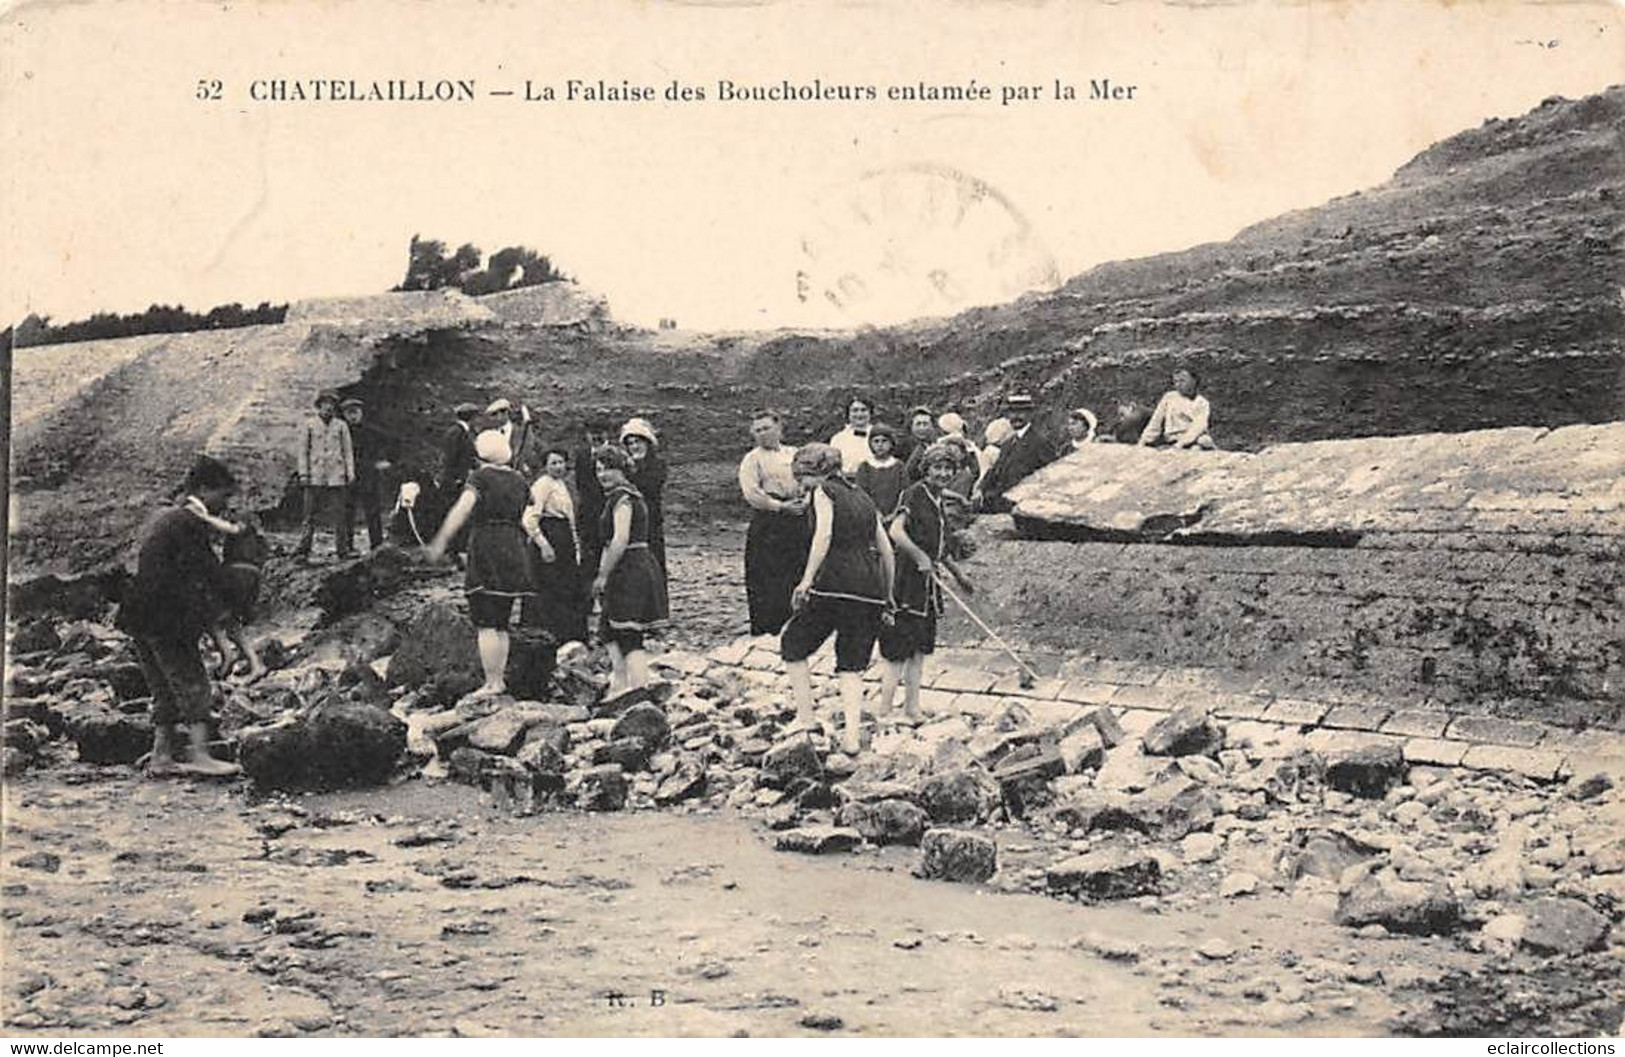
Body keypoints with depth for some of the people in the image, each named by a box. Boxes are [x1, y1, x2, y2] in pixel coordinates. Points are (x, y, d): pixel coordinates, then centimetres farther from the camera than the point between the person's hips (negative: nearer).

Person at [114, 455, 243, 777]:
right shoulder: (190, 522, -11)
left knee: (166, 689, 13)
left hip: (139, 618, 10)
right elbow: (206, 571, -17)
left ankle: (161, 756, 13)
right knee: (193, 685, -8)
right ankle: (198, 753, -13)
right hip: (166, 618, -10)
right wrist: (223, 604, -5)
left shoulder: (162, 519, 21)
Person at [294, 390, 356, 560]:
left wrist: (350, 473, 2)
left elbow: (348, 450, 11)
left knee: (339, 515, 0)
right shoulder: (310, 424, 6)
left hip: (336, 477, 1)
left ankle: (343, 548, 3)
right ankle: (303, 549, 4)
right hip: (315, 476, -1)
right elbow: (303, 450, 6)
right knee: (310, 515, 1)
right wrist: (303, 473, -2)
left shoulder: (341, 425, 9)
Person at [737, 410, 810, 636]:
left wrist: (805, 501, -7)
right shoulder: (752, 459, 2)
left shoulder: (795, 454, 15)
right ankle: (764, 632, 0)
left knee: (797, 576, 5)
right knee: (765, 582, -5)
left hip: (799, 522, 4)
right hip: (767, 524, -4)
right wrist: (781, 506, -14)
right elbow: (751, 493, -9)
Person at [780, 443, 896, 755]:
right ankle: (852, 736, -3)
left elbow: (824, 534, -15)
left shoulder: (824, 492, 4)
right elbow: (887, 550, 20)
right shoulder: (862, 498, 22)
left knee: (792, 643, 14)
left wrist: (807, 580, -16)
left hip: (836, 583, -6)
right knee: (852, 665, 10)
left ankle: (805, 717, 10)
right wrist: (888, 596, 26)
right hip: (871, 585, 6)